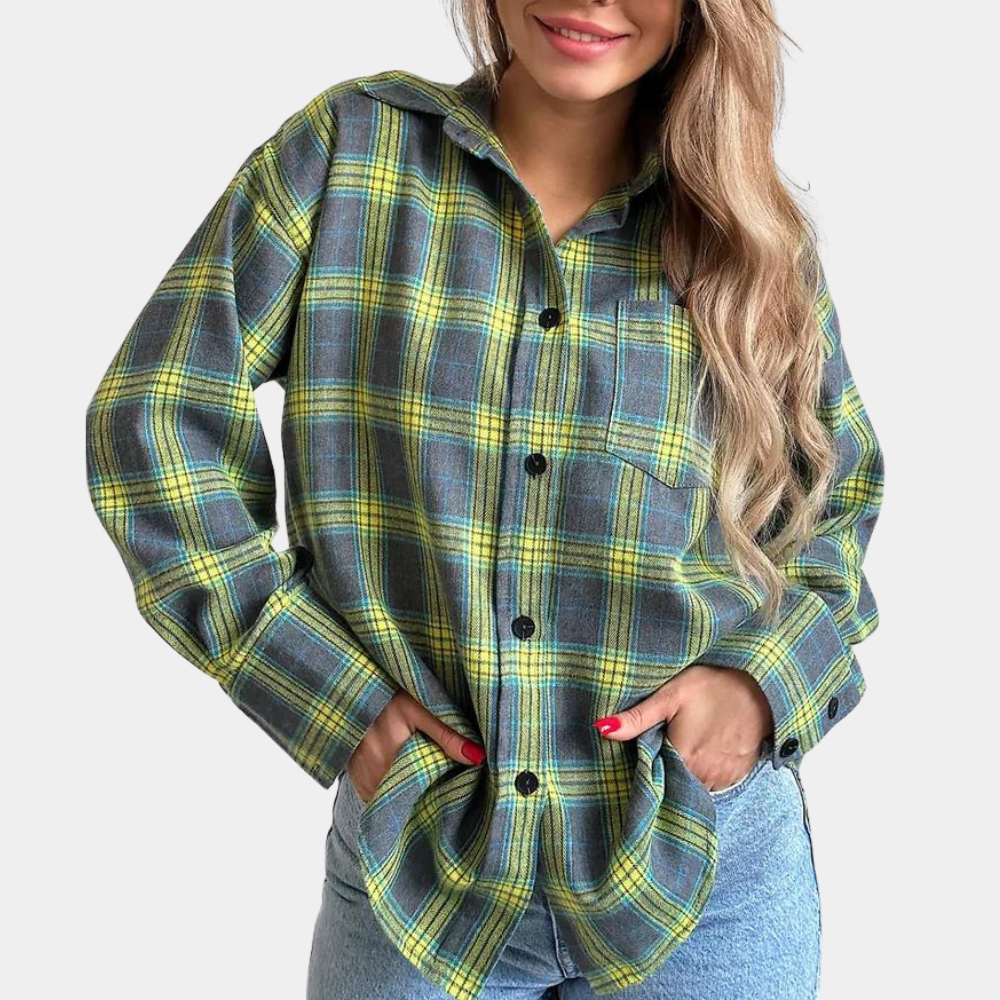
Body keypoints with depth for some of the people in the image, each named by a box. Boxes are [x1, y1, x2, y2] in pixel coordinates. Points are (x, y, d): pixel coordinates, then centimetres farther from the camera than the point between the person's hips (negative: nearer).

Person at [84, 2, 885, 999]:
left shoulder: (752, 234, -1)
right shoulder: (349, 144, -5)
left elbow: (839, 497, 11)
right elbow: (153, 419, -7)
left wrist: (766, 678, -8)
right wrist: (332, 695, -12)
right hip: (420, 862, -1)